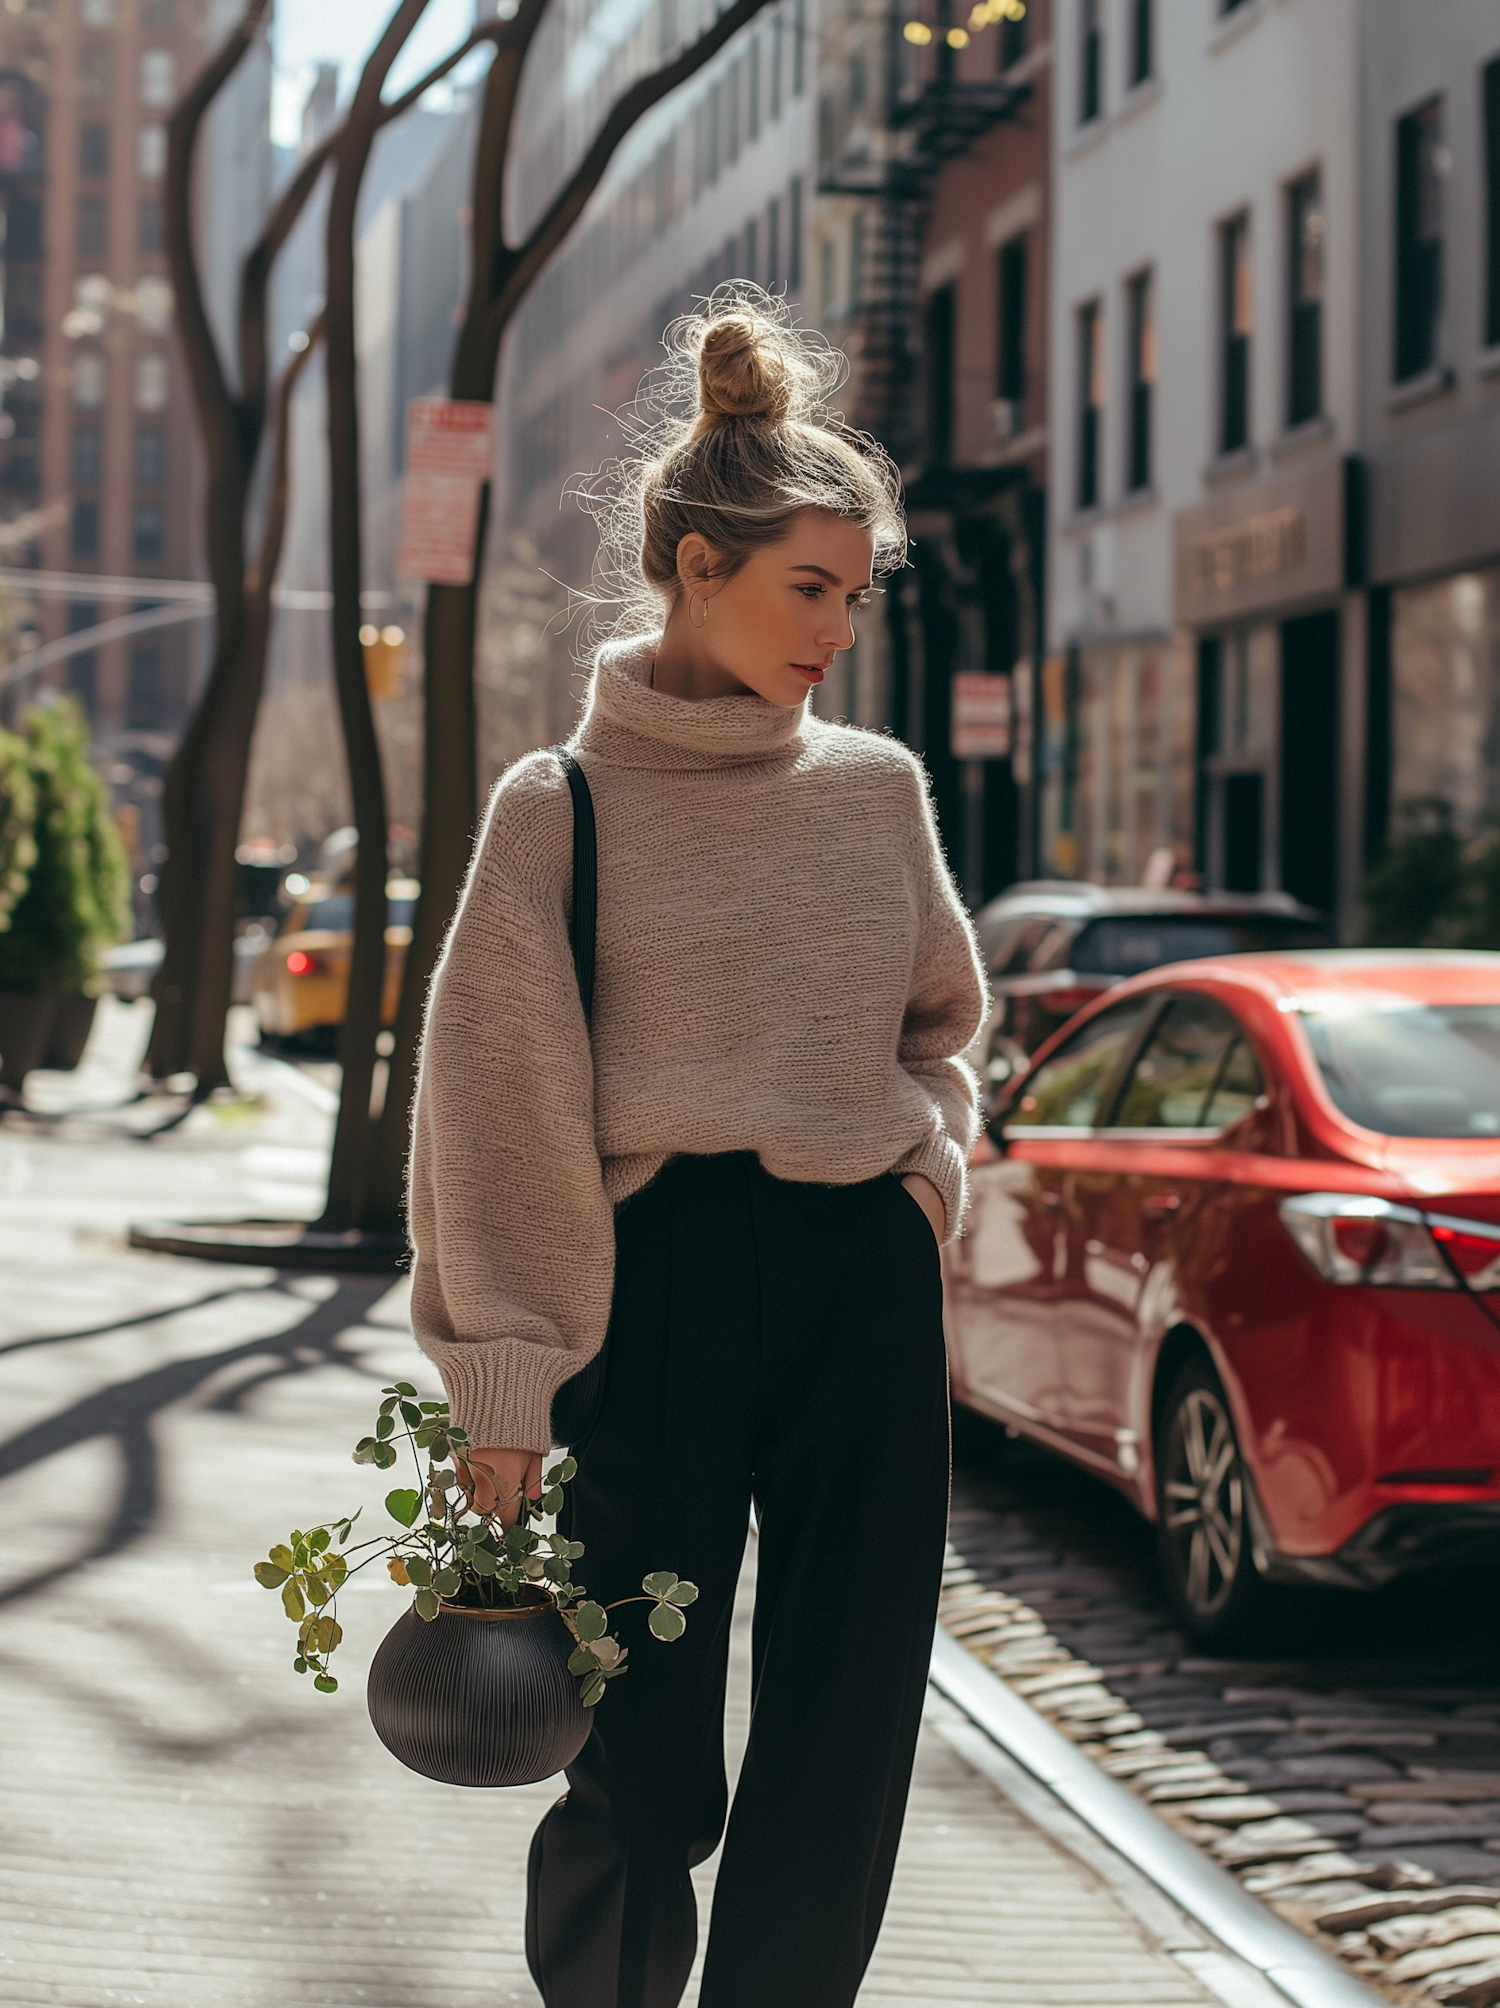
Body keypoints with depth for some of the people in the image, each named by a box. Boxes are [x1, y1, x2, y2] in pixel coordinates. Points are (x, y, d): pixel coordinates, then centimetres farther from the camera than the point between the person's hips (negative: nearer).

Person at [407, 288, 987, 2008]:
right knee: (648, 1758, 2)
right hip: (661, 1278, -3)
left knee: (842, 1756, 2)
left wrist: (920, 1172, 7)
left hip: (865, 1284, 3)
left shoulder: (879, 790, 9)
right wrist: (501, 1377, -5)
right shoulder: (562, 805, -1)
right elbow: (495, 1093, -2)